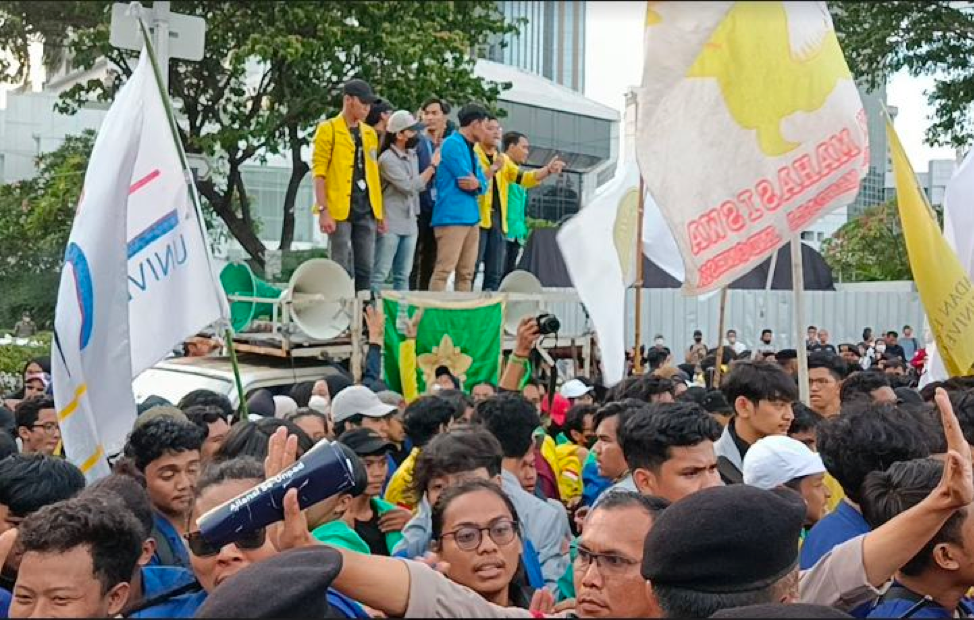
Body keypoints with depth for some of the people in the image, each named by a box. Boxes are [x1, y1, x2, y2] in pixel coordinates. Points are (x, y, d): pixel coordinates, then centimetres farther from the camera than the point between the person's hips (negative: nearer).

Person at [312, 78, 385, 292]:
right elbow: (319, 172, -7)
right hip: (339, 210, -6)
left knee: (365, 268, 6)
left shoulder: (370, 133, 16)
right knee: (342, 269, -3)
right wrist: (323, 210, -16)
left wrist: (379, 211, 16)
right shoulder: (328, 130, -3)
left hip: (366, 210, 6)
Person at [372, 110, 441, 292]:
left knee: (403, 276, 10)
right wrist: (432, 166, -10)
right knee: (380, 274, -6)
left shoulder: (412, 156, 13)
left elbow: (420, 185, 12)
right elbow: (409, 186, -14)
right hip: (390, 225, -7)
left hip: (410, 225, 7)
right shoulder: (387, 158, -10)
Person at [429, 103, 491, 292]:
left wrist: (477, 184, -9)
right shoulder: (453, 144, -9)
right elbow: (464, 180, -15)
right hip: (452, 216, -9)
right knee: (444, 270, -13)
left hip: (471, 217, 9)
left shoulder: (470, 149, 19)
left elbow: (482, 184, 12)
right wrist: (478, 183, 3)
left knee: (466, 273, 9)